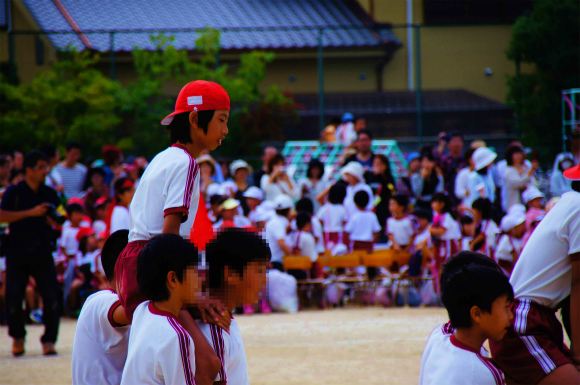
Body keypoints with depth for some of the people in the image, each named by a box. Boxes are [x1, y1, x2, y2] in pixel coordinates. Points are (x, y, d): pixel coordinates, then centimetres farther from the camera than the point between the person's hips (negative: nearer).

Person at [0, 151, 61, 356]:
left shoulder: (50, 194, 9)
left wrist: (54, 221, -9)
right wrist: (31, 212, -16)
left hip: (42, 252, 2)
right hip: (18, 252, -2)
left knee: (51, 296, -9)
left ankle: (49, 340, 2)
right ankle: (17, 337, 22)